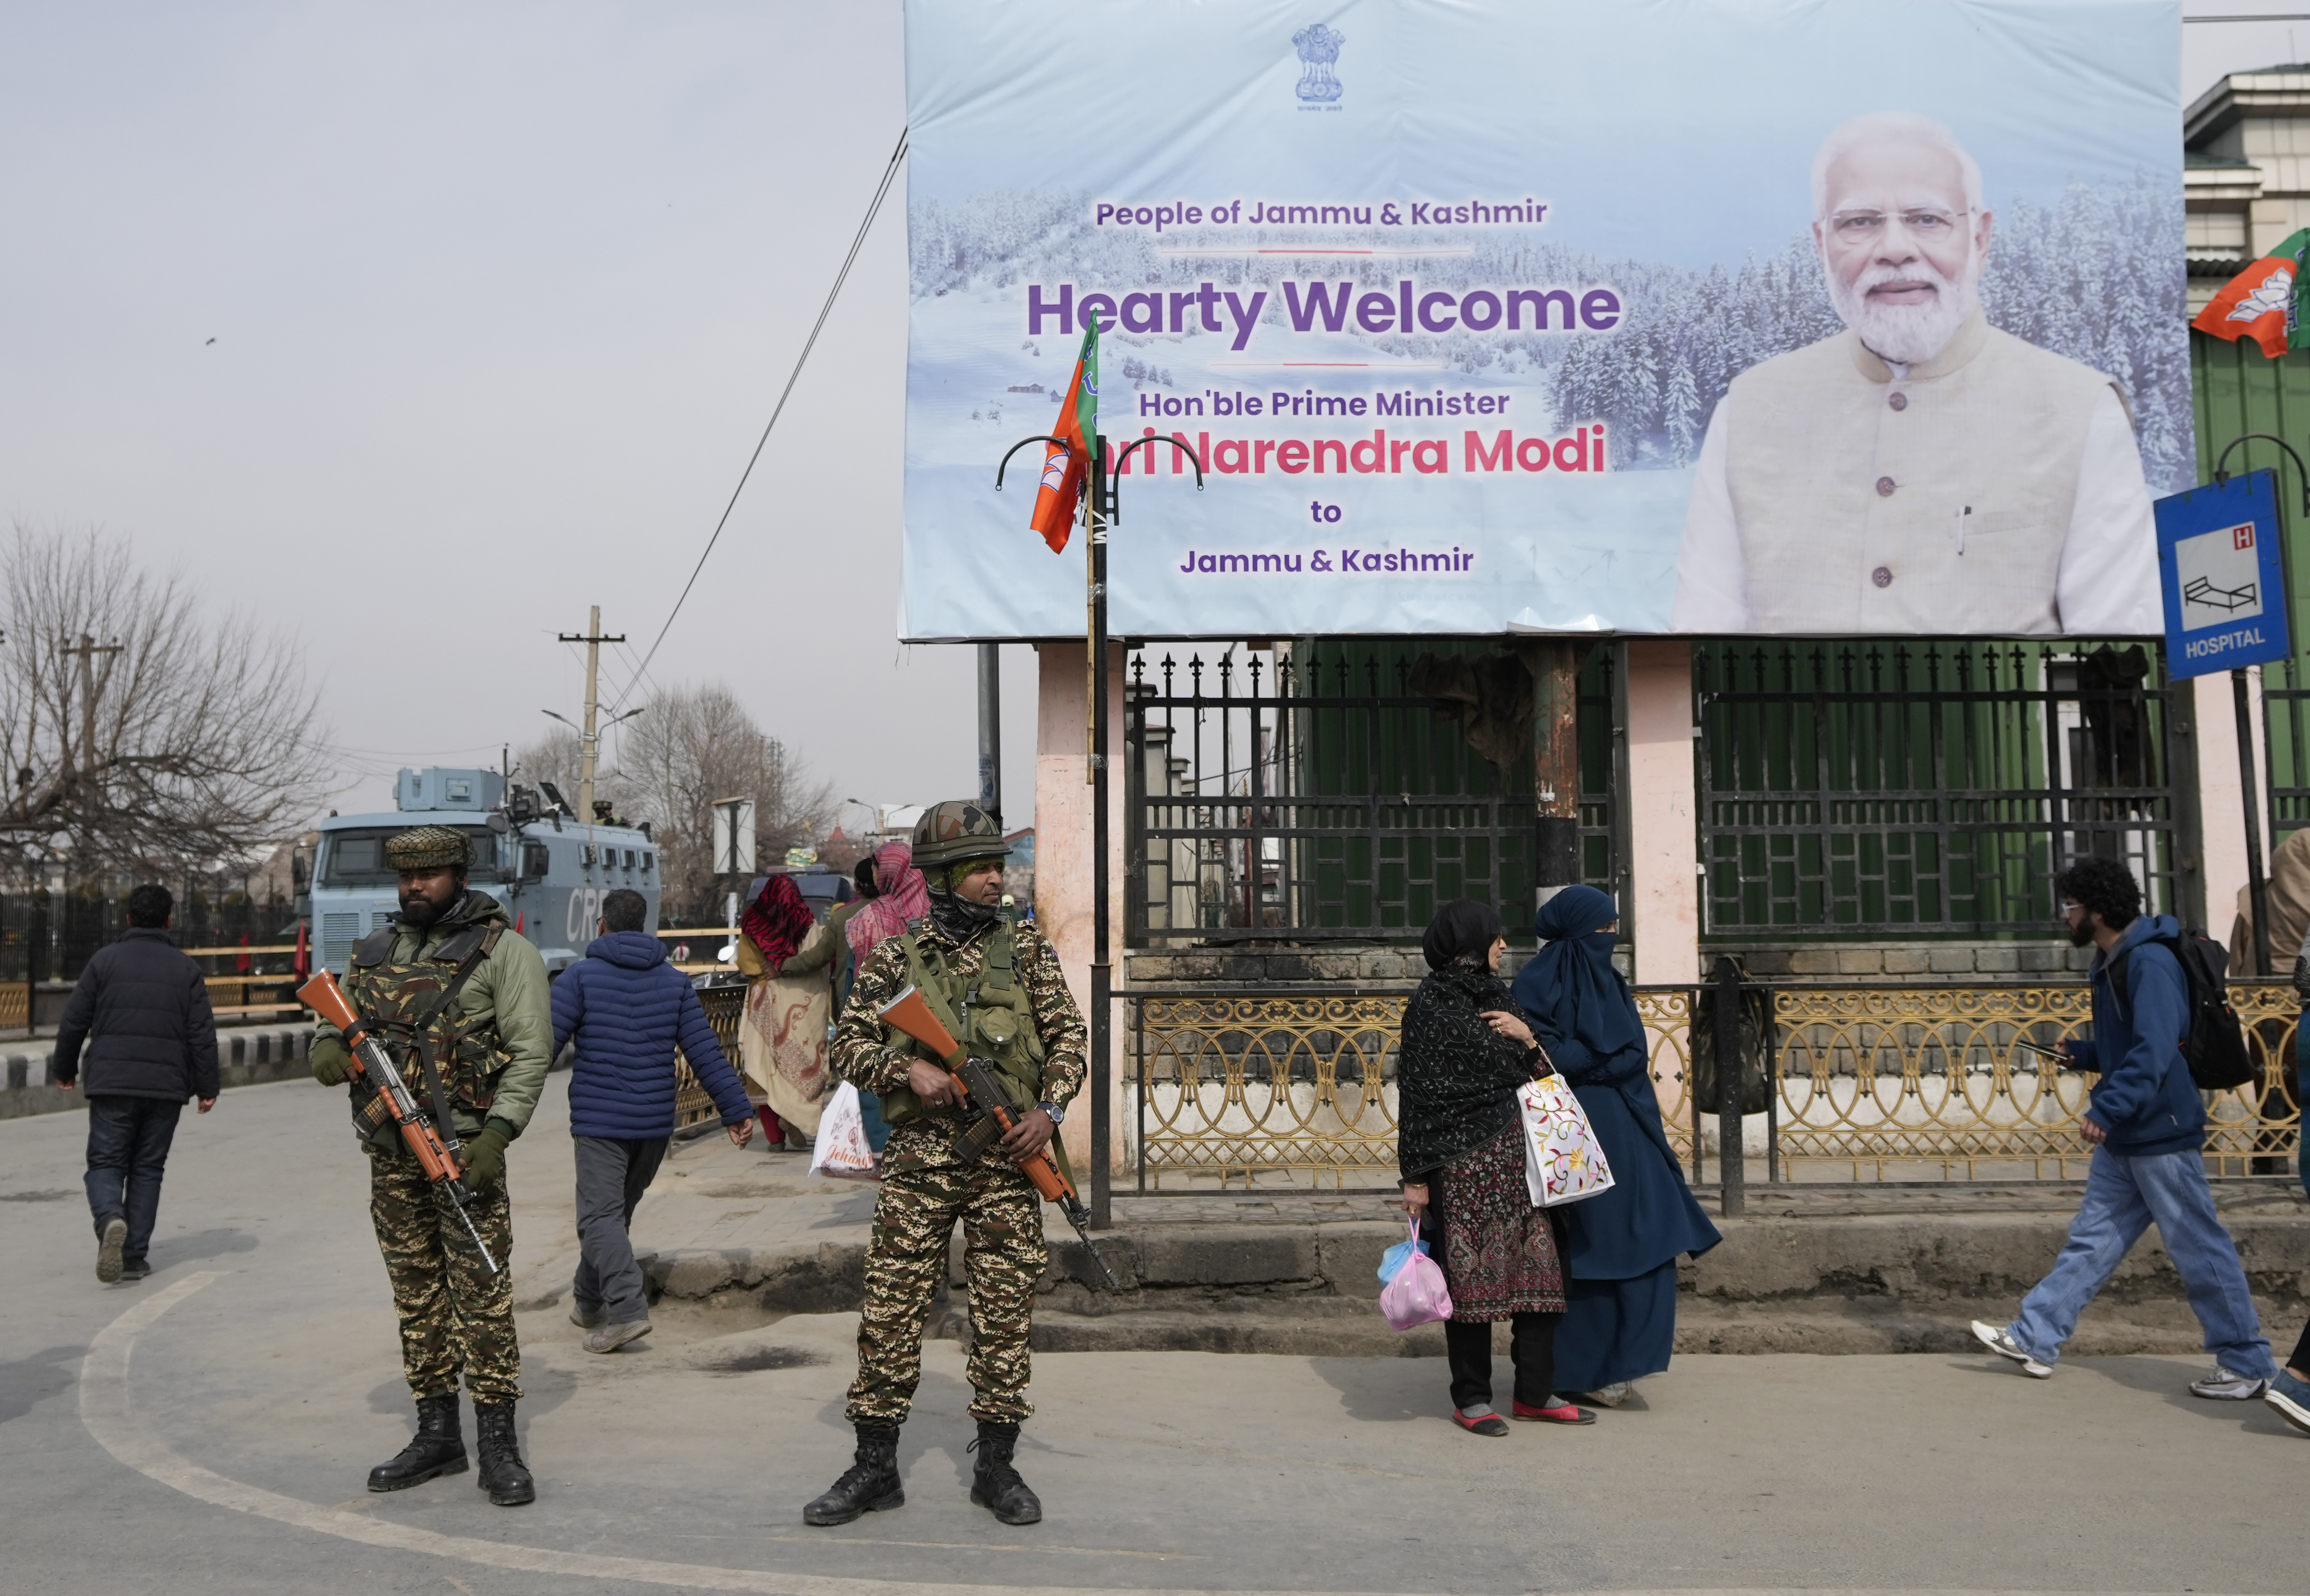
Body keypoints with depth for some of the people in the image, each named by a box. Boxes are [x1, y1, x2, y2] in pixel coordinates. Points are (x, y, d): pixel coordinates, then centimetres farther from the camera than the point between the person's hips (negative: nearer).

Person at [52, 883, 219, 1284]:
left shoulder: (105, 960, 1)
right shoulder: (186, 969, 3)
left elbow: (74, 1021, 2)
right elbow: (203, 1033, 1)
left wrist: (64, 1070, 17)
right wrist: (207, 1087, 7)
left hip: (111, 1084, -1)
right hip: (166, 1087, 1)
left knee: (105, 1163, 6)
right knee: (147, 1169, 9)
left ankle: (110, 1219, -23)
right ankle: (134, 1256, 8)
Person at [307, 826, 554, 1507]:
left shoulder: (502, 949, -4)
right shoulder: (375, 950, 15)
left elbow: (532, 1050, -9)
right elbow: (334, 1015, 23)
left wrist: (497, 1133, -19)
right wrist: (327, 1046, -3)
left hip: (463, 1148, -6)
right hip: (389, 1151, 6)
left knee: (481, 1292, -6)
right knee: (417, 1293, 12)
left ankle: (498, 1443, 0)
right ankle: (437, 1434, 22)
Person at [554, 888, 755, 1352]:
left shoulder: (581, 977, -4)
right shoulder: (675, 982, 6)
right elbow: (706, 1053, 2)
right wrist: (737, 1110, 5)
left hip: (599, 1121, -4)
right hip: (655, 1122, 5)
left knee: (600, 1215, -5)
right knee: (618, 1210, 19)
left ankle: (627, 1308, -22)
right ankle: (588, 1302, 34)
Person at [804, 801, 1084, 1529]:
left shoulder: (1026, 948, 6)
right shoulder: (896, 955, 4)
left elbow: (1067, 1034, 6)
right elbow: (848, 1044, 3)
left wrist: (1050, 1109, -8)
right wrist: (907, 1069, -14)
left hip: (1007, 1161, 1)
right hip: (918, 1161, 0)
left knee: (1005, 1315, 5)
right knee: (891, 1310, 2)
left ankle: (996, 1467, 18)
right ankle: (875, 1468, 15)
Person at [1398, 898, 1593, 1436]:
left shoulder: (1497, 997, 15)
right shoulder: (1430, 1004, -7)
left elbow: (1541, 1072, 20)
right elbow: (1415, 1093, -10)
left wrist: (1527, 1037, -2)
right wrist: (1416, 1175, -13)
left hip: (1518, 1154, 7)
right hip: (1463, 1159, -7)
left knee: (1537, 1265, 6)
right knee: (1470, 1272, -1)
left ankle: (1535, 1393, 18)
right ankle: (1471, 1399, 12)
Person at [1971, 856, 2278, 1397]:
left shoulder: (2149, 962, -19)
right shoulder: (2112, 964, 12)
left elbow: (2155, 1050, -28)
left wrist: (2107, 1109, -30)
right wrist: (2078, 1053, 7)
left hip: (2161, 1134, -10)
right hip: (2123, 1138, 10)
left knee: (2201, 1252, 1)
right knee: (2090, 1242, 11)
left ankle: (2248, 1367, 14)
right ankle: (2033, 1340, 14)